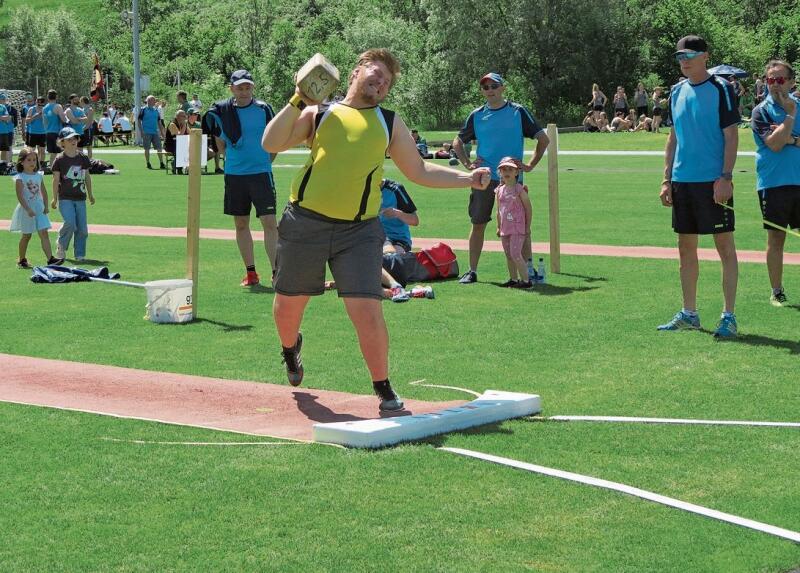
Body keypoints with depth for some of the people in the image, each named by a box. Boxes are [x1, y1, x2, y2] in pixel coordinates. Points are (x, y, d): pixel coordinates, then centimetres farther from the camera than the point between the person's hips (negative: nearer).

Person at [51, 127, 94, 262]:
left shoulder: (83, 158, 7)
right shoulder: (60, 160, -4)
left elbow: (87, 177, 17)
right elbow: (56, 180, -2)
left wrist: (90, 195, 20)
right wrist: (55, 199, -1)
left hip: (80, 198, 4)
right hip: (65, 198, -4)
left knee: (82, 227, 1)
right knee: (70, 223, -19)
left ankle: (80, 254, 13)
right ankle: (61, 247, 6)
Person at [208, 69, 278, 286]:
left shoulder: (263, 109, -3)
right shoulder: (220, 111, 2)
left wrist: (265, 162, 5)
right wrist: (231, 159, 10)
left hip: (261, 173, -3)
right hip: (234, 175, 3)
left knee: (269, 223, -9)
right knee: (241, 224, 9)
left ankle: (276, 272, -9)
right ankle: (250, 272, 18)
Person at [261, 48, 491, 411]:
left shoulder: (389, 123, 16)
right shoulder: (318, 113, 9)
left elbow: (419, 172, 20)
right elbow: (271, 144, -2)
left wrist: (467, 178, 10)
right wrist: (298, 101, -8)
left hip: (359, 231, 0)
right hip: (306, 222, 0)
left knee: (368, 314, -12)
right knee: (287, 306, 12)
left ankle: (383, 388, 8)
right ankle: (290, 348, 47)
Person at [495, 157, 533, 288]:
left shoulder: (519, 189, -8)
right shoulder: (500, 190, 8)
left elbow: (528, 208, -5)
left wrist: (528, 227, -5)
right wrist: (498, 227, 17)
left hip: (518, 228, -7)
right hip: (505, 228, 7)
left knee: (515, 254, -14)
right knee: (508, 255, 10)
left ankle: (526, 280, -9)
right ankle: (513, 279, 20)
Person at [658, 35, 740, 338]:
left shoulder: (721, 89, -6)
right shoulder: (677, 92, 12)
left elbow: (731, 135, -9)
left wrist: (725, 177, -16)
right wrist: (667, 179, 12)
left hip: (713, 182, -6)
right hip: (682, 181, 6)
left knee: (725, 246, -2)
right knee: (686, 247, 11)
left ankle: (729, 316, 2)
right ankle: (689, 313, 20)